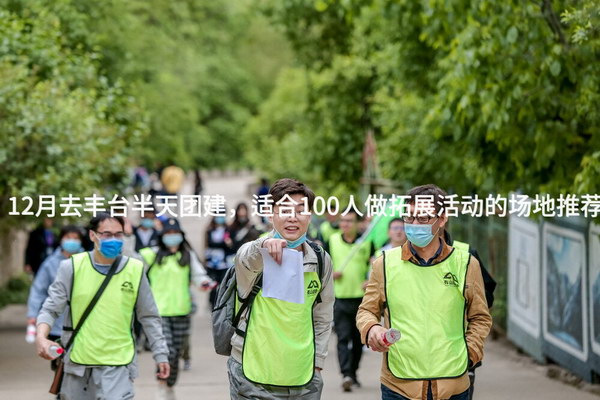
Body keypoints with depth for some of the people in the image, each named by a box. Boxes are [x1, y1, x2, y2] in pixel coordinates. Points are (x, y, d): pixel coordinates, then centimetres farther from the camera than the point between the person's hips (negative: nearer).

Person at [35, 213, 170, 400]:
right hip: (78, 362, 1)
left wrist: (160, 354, 8)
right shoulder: (72, 267, -3)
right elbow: (51, 308, -2)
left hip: (118, 365, -1)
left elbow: (149, 317, 8)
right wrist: (41, 337, -21)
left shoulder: (135, 270, 0)